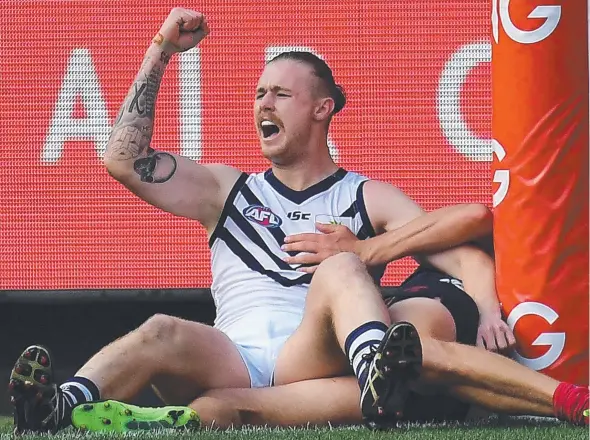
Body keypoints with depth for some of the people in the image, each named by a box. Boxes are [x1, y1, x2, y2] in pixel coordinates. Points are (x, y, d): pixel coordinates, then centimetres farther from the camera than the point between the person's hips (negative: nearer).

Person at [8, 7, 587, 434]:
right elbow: (124, 159, 20)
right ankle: (62, 405, -60)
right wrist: (161, 53, 20)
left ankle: (378, 378, -63)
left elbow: (464, 255, 11)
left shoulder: (368, 198, 22)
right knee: (164, 334, -31)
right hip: (230, 362, 2)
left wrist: (487, 310, -11)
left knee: (340, 267, -31)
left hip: (314, 357, -2)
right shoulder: (229, 190, 30)